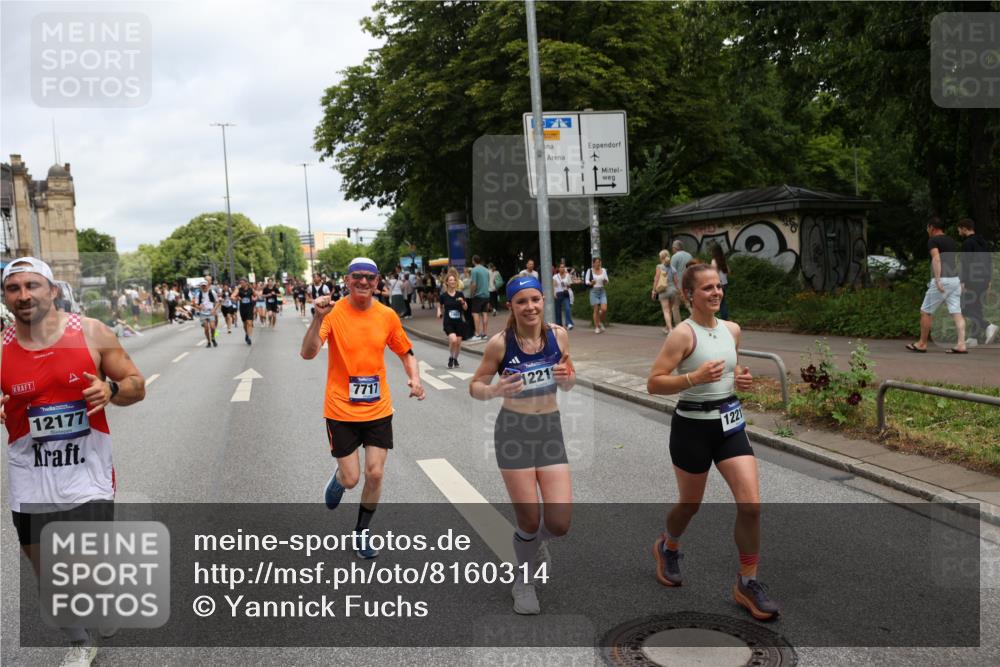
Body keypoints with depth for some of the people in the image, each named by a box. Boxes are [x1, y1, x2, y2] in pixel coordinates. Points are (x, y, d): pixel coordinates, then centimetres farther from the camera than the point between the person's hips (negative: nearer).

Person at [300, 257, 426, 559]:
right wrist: (319, 318, -36)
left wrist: (414, 378, -8)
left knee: (375, 474, 1)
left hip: (378, 409, 2)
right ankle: (338, 477, 41)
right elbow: (308, 353, -22)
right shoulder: (334, 313, -11)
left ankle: (361, 534, 24)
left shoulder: (387, 316, -2)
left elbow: (406, 353, 11)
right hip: (341, 410, -2)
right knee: (351, 480, 2)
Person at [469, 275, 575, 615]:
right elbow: (475, 386, -2)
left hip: (551, 428, 3)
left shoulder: (558, 335, -3)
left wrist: (567, 377, -13)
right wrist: (494, 391, -24)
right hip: (514, 430, -3)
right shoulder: (500, 343, -13)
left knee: (560, 523, -4)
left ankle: (535, 541, 35)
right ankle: (524, 581, 33)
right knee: (529, 519, 2)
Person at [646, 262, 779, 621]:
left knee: (752, 504, -6)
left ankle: (747, 583, 11)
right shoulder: (683, 334, -15)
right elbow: (653, 383, -18)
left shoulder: (732, 329, 5)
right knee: (690, 504, 13)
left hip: (730, 423, 5)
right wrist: (694, 377, -29)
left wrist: (741, 379, 2)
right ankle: (668, 547, 46)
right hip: (693, 426, -5)